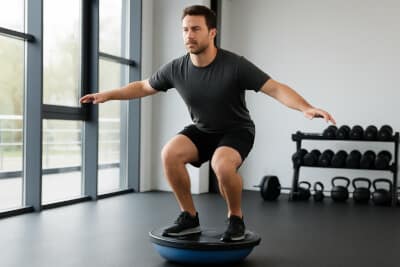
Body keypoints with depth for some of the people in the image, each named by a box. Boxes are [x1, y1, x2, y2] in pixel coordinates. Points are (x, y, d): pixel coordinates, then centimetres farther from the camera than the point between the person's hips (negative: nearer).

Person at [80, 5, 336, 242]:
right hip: (201, 130, 4)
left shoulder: (235, 65, -26)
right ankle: (189, 217, -5)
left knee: (222, 164, -37)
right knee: (170, 153, -25)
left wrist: (306, 107, -43)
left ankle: (236, 218, -7)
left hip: (237, 130, -4)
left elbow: (276, 88, -27)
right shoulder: (176, 69, -13)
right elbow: (143, 87, 4)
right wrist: (107, 95, 2)